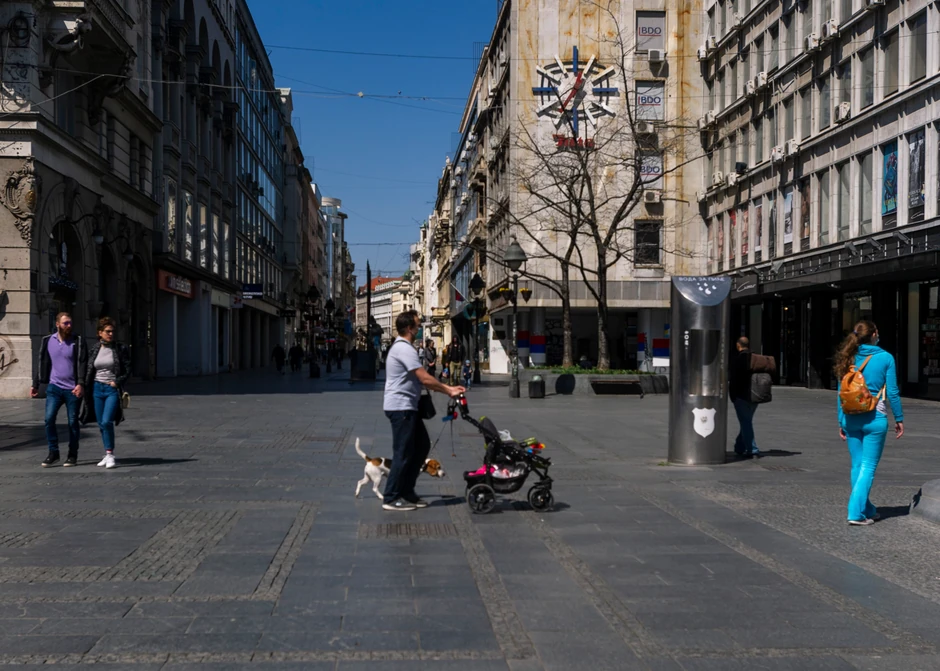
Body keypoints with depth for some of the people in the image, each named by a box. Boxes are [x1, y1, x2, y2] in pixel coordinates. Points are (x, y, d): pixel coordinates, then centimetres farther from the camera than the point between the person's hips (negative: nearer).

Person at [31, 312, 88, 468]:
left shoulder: (78, 342, -2)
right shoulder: (47, 341, 7)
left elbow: (83, 364, -8)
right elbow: (42, 364, 14)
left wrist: (81, 384, -21)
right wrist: (35, 384, 11)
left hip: (72, 389, -2)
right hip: (54, 387, 2)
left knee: (73, 422, 4)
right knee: (49, 419, -10)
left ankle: (73, 455, 15)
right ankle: (53, 453, 1)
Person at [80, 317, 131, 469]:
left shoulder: (121, 349, -1)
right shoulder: (94, 350, 7)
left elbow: (127, 371, 0)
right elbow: (88, 371, 11)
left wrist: (117, 382, -12)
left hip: (112, 389, -4)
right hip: (97, 388, 4)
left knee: (107, 422, -17)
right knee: (101, 424, 8)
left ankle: (110, 454, -9)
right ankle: (108, 455, 18)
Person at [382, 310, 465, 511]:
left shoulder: (401, 347, 16)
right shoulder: (404, 349, -18)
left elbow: (419, 380, 17)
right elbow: (425, 379, -21)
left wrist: (447, 389, 9)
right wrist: (448, 390, -9)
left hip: (407, 407, 11)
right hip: (401, 407, -11)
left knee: (422, 446, 15)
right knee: (403, 453, -4)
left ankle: (406, 492, 21)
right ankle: (391, 498, 4)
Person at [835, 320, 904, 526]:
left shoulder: (848, 359, 5)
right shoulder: (885, 358, -5)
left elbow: (841, 393, 6)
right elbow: (892, 392, -4)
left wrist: (841, 421, 13)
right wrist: (899, 418, 5)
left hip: (851, 418, 4)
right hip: (875, 418, -4)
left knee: (857, 465, 13)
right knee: (868, 467, -1)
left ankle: (866, 510, 24)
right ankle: (856, 513, -7)